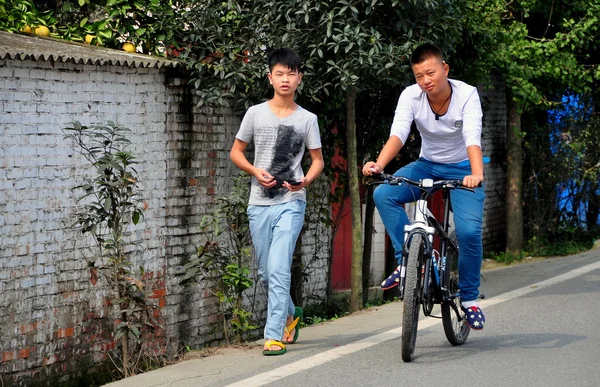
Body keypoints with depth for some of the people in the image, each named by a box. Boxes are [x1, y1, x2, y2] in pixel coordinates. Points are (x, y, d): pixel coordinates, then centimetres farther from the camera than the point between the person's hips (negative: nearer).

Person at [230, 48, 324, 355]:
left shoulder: (307, 119, 2)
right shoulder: (256, 113, 4)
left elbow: (317, 160, 8)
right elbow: (235, 152, 11)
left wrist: (306, 181, -13)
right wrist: (256, 172, -8)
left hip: (290, 204, -3)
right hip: (259, 203, 3)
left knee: (278, 269, -14)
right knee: (266, 272, 12)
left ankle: (275, 335, -12)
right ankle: (290, 314, 37)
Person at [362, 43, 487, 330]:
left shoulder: (467, 95, -22)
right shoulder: (411, 96, -16)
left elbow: (472, 138, -36)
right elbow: (398, 133, -29)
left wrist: (477, 174, -55)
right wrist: (379, 164, -49)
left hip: (462, 169, -3)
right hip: (427, 166, 3)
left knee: (469, 231, -20)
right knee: (383, 194, -25)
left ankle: (469, 298, 2)